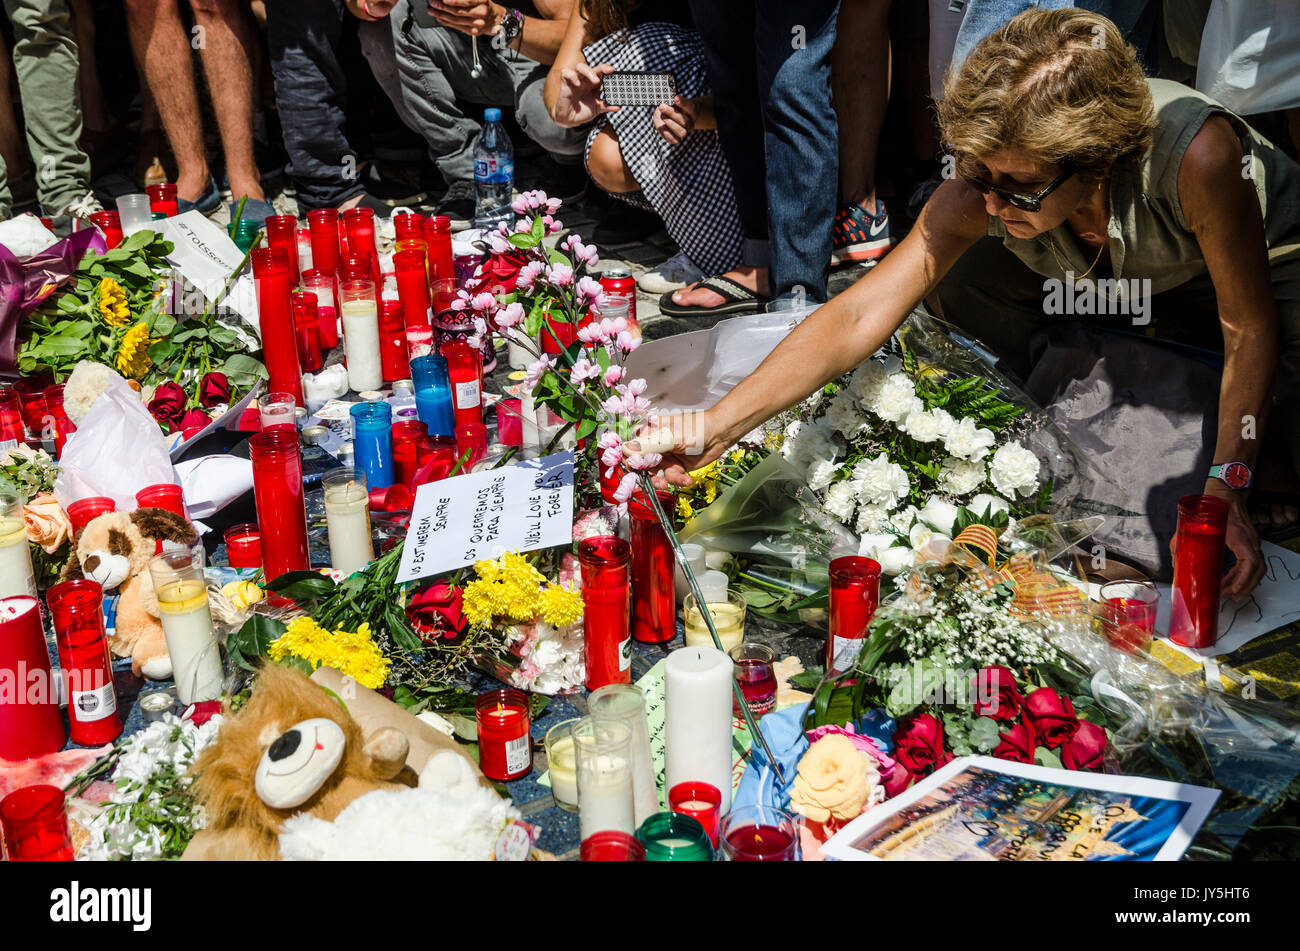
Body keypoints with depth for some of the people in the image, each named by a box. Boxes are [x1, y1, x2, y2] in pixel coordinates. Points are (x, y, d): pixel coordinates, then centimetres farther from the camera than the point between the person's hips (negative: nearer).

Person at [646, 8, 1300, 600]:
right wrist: (717, 426, -45)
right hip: (1115, 277, 4)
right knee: (960, 286, -20)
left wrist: (1223, 486, -35)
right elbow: (857, 316, -36)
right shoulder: (983, 190, -33)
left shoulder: (1195, 154, -43)